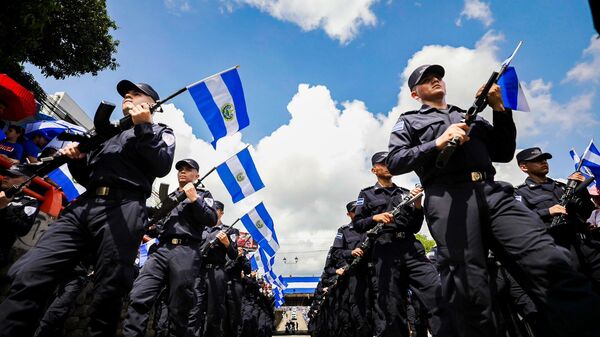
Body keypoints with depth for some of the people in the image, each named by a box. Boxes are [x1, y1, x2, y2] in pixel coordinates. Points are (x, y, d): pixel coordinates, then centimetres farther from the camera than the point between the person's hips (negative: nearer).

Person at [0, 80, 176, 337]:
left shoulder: (160, 131, 16)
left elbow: (162, 167, -5)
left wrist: (144, 127, -6)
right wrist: (76, 158, 12)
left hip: (123, 210, -6)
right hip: (82, 206, 6)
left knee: (107, 295, -5)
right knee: (28, 275, -9)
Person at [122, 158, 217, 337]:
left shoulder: (203, 194, 13)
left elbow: (212, 220, -3)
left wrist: (195, 199, -9)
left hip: (185, 253, -4)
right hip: (161, 250, 5)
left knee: (178, 309, 0)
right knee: (138, 297, -12)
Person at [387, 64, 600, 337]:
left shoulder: (470, 116, 33)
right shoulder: (408, 121, 20)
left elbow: (504, 154, 26)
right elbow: (394, 162, 3)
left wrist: (500, 110, 15)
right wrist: (438, 143, -9)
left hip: (493, 193, 4)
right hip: (448, 198, -3)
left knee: (550, 263, -16)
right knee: (470, 292, -11)